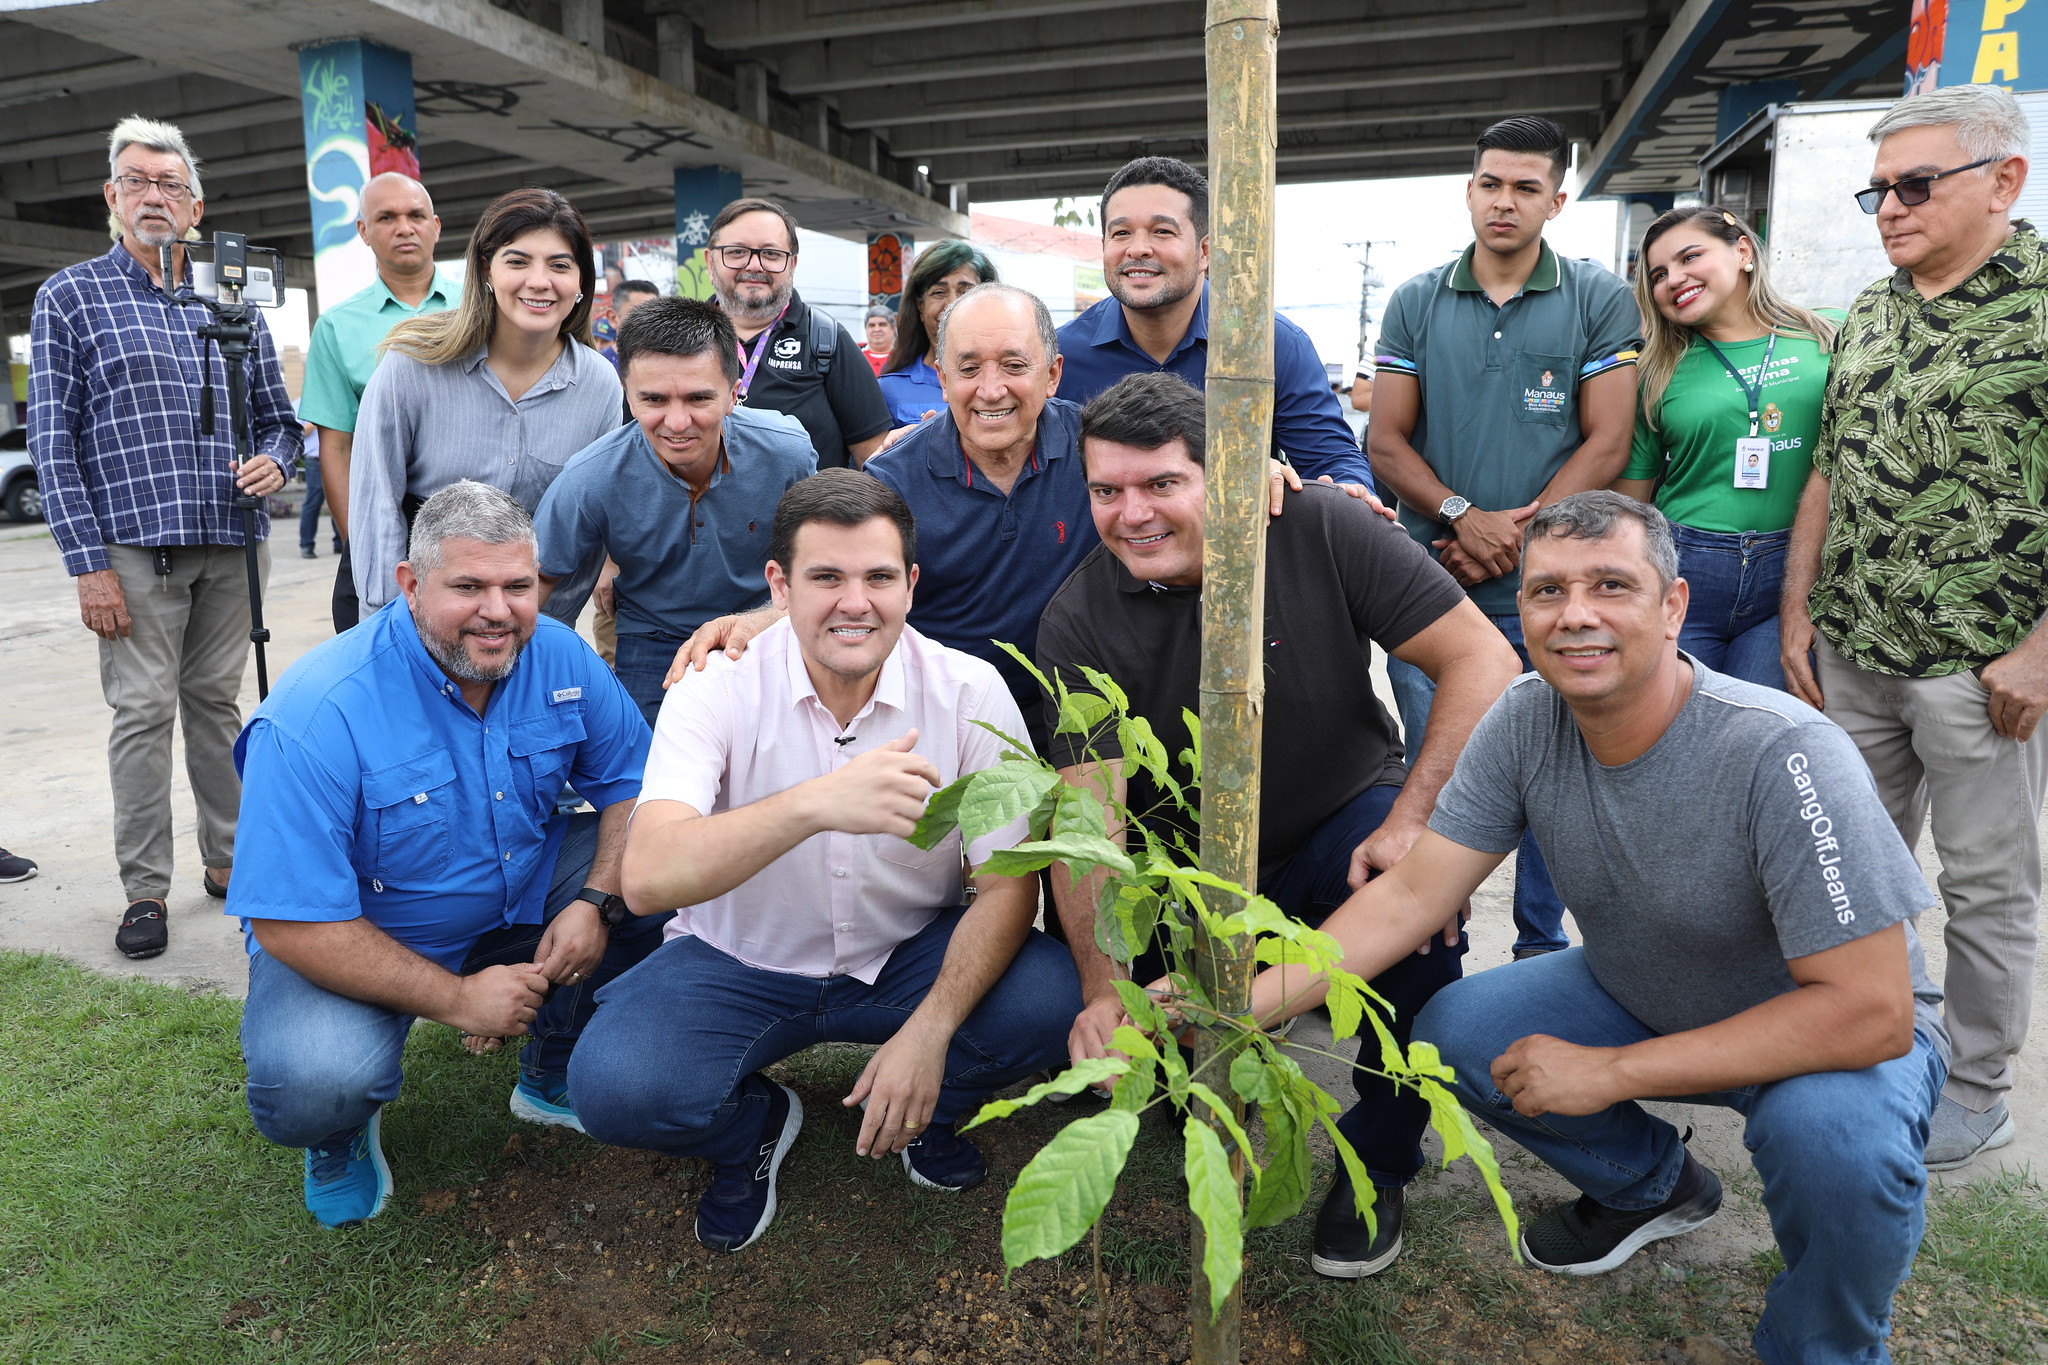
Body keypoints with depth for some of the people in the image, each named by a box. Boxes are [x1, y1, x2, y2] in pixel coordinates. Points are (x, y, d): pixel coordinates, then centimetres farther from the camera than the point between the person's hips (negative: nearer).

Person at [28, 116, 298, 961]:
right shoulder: (70, 297, 4)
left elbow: (278, 416, 20)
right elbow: (53, 439, -2)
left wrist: (275, 460, -5)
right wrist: (87, 560, -10)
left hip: (232, 543, 3)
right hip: (134, 545, -3)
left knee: (217, 701, 10)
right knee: (143, 712, -2)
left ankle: (227, 859, 21)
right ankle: (145, 890, 7)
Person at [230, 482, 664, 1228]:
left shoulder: (561, 656, -14)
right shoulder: (317, 714, -28)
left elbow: (633, 783, -3)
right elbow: (289, 923, -26)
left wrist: (596, 902, -21)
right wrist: (454, 997, -26)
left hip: (524, 902, 5)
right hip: (355, 941, -4)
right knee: (314, 1084, -33)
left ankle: (553, 1074, 10)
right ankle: (341, 1136, 11)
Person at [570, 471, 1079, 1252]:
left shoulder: (970, 693, -14)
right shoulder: (717, 692, -18)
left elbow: (1008, 883, -12)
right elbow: (646, 879, -33)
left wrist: (930, 1029, -27)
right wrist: (814, 805, -50)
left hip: (912, 955, 1)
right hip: (741, 963, -1)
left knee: (1050, 1004, -26)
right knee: (612, 1086, -27)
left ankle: (920, 1110, 10)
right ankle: (755, 1124, 11)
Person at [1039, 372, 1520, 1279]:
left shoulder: (1317, 530, -16)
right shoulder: (1078, 622, -14)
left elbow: (1483, 663, -16)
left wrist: (1412, 820, -26)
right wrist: (1105, 989, -34)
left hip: (1342, 820, -1)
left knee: (1421, 897, -30)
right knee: (1103, 1030, -16)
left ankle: (1378, 1156, -5)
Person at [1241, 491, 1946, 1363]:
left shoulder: (1783, 755, -33)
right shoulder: (1526, 721, -17)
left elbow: (1871, 1012, -32)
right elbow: (1411, 895, -18)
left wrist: (1612, 1073, -30)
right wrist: (1247, 1001, -31)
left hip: (1843, 1030, -4)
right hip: (1640, 998, 5)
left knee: (1832, 1132, -35)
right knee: (1453, 1034, -12)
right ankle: (1652, 1185, 17)